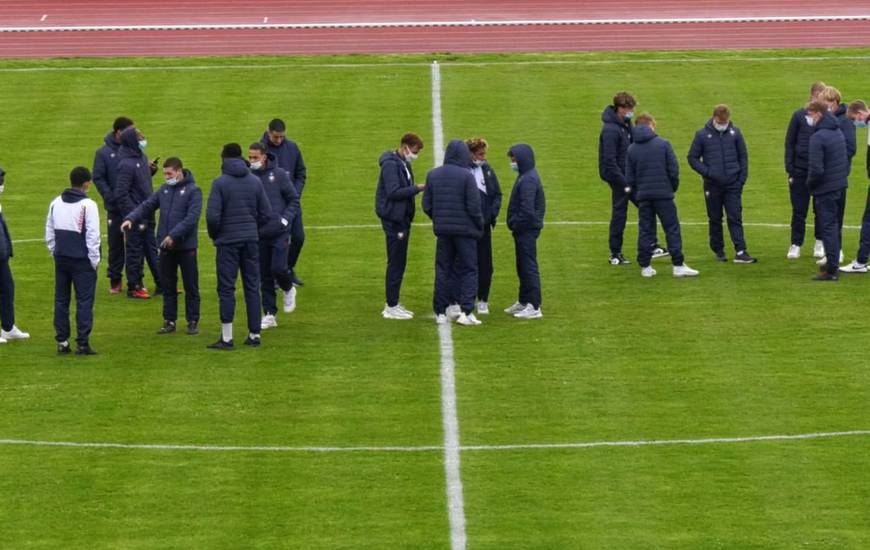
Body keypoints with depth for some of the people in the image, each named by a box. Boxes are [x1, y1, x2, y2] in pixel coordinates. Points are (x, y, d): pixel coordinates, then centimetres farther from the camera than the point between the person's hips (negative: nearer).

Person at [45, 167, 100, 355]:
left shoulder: (56, 204, 6)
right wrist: (94, 261, -5)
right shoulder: (88, 205, -12)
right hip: (82, 260, -5)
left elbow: (49, 233, 10)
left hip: (61, 259, 5)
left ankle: (62, 342, 11)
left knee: (61, 300, 11)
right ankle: (82, 343, -5)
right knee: (84, 301, -1)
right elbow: (93, 235, -13)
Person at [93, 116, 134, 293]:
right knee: (116, 244, 6)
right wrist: (111, 197, -15)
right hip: (116, 208, -2)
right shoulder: (103, 153, -2)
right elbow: (98, 179, -3)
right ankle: (115, 280, 15)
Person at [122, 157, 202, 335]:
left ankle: (193, 321, 12)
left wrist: (173, 235, -24)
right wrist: (131, 218, -9)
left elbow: (191, 218, -17)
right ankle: (169, 321, 17)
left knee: (191, 286, 4)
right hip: (166, 247, 5)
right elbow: (147, 206, 9)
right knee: (168, 286, 10)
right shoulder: (164, 190, 9)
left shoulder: (193, 191, -8)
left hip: (186, 246, -5)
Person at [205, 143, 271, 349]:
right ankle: (254, 334, 11)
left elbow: (212, 216, -14)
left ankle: (226, 338, -3)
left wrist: (214, 235, 4)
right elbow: (266, 213, 5)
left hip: (228, 241, -4)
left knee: (226, 288, -1)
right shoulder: (255, 181, 4)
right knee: (252, 287, 10)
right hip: (251, 240, 4)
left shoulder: (220, 183, -10)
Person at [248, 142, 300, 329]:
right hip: (259, 235, 3)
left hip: (279, 232, -3)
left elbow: (294, 200, 1)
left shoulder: (279, 175, -4)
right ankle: (269, 314, 13)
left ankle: (288, 289, 21)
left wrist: (286, 219, -10)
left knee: (278, 268, -13)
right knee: (264, 276, 5)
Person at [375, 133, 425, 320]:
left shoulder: (403, 164, 15)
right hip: (393, 219, -10)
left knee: (399, 263, 13)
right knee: (395, 263, -6)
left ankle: (393, 303, 19)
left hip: (402, 219, 10)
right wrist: (417, 188, -20)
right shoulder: (390, 164, -15)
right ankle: (391, 307, -1)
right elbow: (393, 192, -23)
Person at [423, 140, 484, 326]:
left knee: (443, 271, 11)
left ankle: (440, 312, 10)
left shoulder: (432, 175, 3)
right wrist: (480, 226, 2)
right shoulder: (466, 176, -12)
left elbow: (426, 205, 4)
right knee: (468, 270, 3)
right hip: (465, 230, -4)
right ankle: (466, 312, -7)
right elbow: (474, 206, -12)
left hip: (442, 231, 4)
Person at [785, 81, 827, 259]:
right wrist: (790, 169, -2)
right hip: (801, 171, 0)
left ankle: (820, 243, 19)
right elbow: (789, 143, 3)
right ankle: (796, 245, 10)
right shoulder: (799, 116, 0)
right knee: (799, 210, 3)